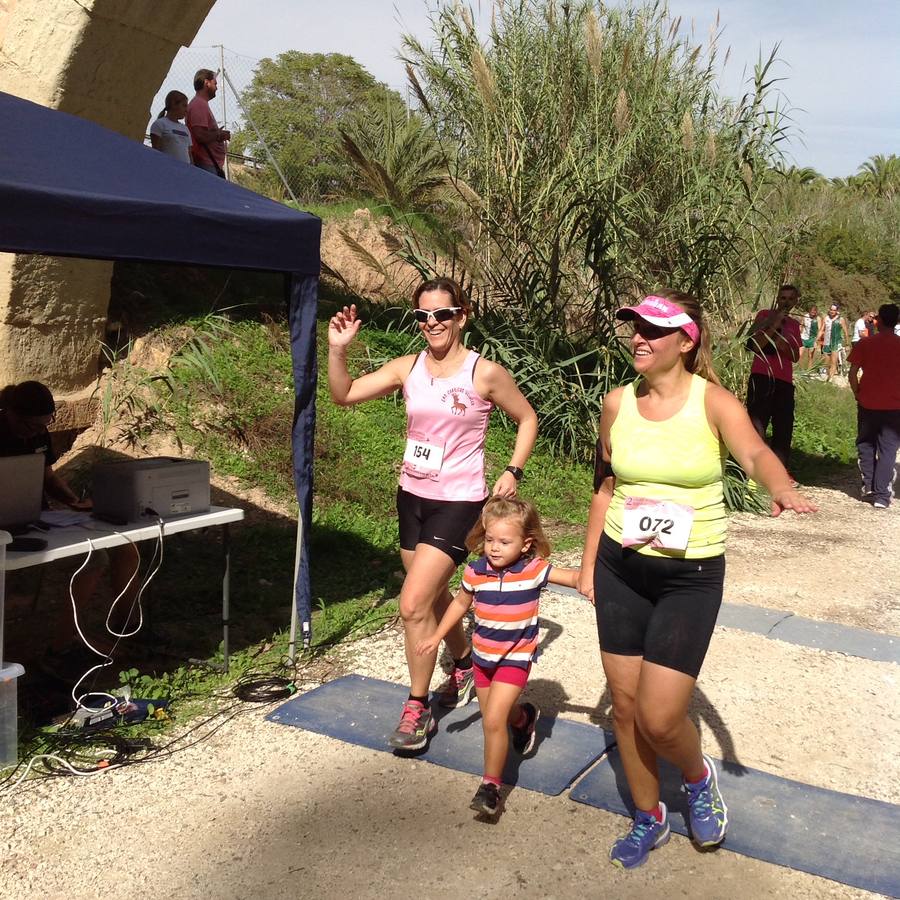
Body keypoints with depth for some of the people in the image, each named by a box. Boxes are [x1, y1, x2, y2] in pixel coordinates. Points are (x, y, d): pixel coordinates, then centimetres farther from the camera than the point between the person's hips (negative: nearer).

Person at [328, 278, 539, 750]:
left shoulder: (485, 373, -11)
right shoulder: (408, 368, 0)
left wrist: (513, 471, -6)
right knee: (433, 597, 20)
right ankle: (464, 664, 48)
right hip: (413, 497, 6)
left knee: (413, 604, -12)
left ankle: (417, 707, 6)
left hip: (458, 502, -6)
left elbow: (527, 419, 2)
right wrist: (337, 349, -16)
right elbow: (344, 394, -2)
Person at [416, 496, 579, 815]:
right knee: (494, 716, 21)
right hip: (483, 655, 5)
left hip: (515, 658, -5)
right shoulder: (476, 571, -9)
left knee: (493, 720, -15)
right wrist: (437, 637, 10)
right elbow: (461, 603, 8)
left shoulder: (533, 570, -18)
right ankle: (524, 717, 55)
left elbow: (574, 577, -15)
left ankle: (491, 785, 2)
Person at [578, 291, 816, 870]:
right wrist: (589, 564, 13)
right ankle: (649, 820, 34)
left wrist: (783, 490, -53)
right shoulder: (618, 403, 0)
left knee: (658, 718, -7)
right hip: (620, 569, 4)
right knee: (624, 705, 10)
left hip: (691, 577, -4)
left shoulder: (713, 402, -11)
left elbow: (755, 452, -31)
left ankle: (699, 779, 29)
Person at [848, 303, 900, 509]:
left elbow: (853, 375, -5)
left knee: (866, 446, 17)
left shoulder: (864, 344, -4)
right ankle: (882, 495, 0)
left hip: (868, 404, 0)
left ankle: (868, 488, 16)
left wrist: (858, 395, 9)